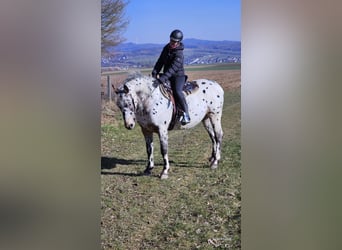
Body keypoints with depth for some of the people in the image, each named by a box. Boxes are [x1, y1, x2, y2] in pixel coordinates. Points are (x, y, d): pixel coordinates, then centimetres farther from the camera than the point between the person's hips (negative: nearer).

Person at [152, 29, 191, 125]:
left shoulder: (179, 54, -20)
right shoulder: (166, 48, 4)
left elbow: (172, 69, -30)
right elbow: (160, 61, 8)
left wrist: (162, 79, -39)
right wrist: (154, 73, -5)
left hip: (178, 76, -8)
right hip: (167, 76, 8)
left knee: (177, 91, -32)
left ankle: (186, 114, -28)